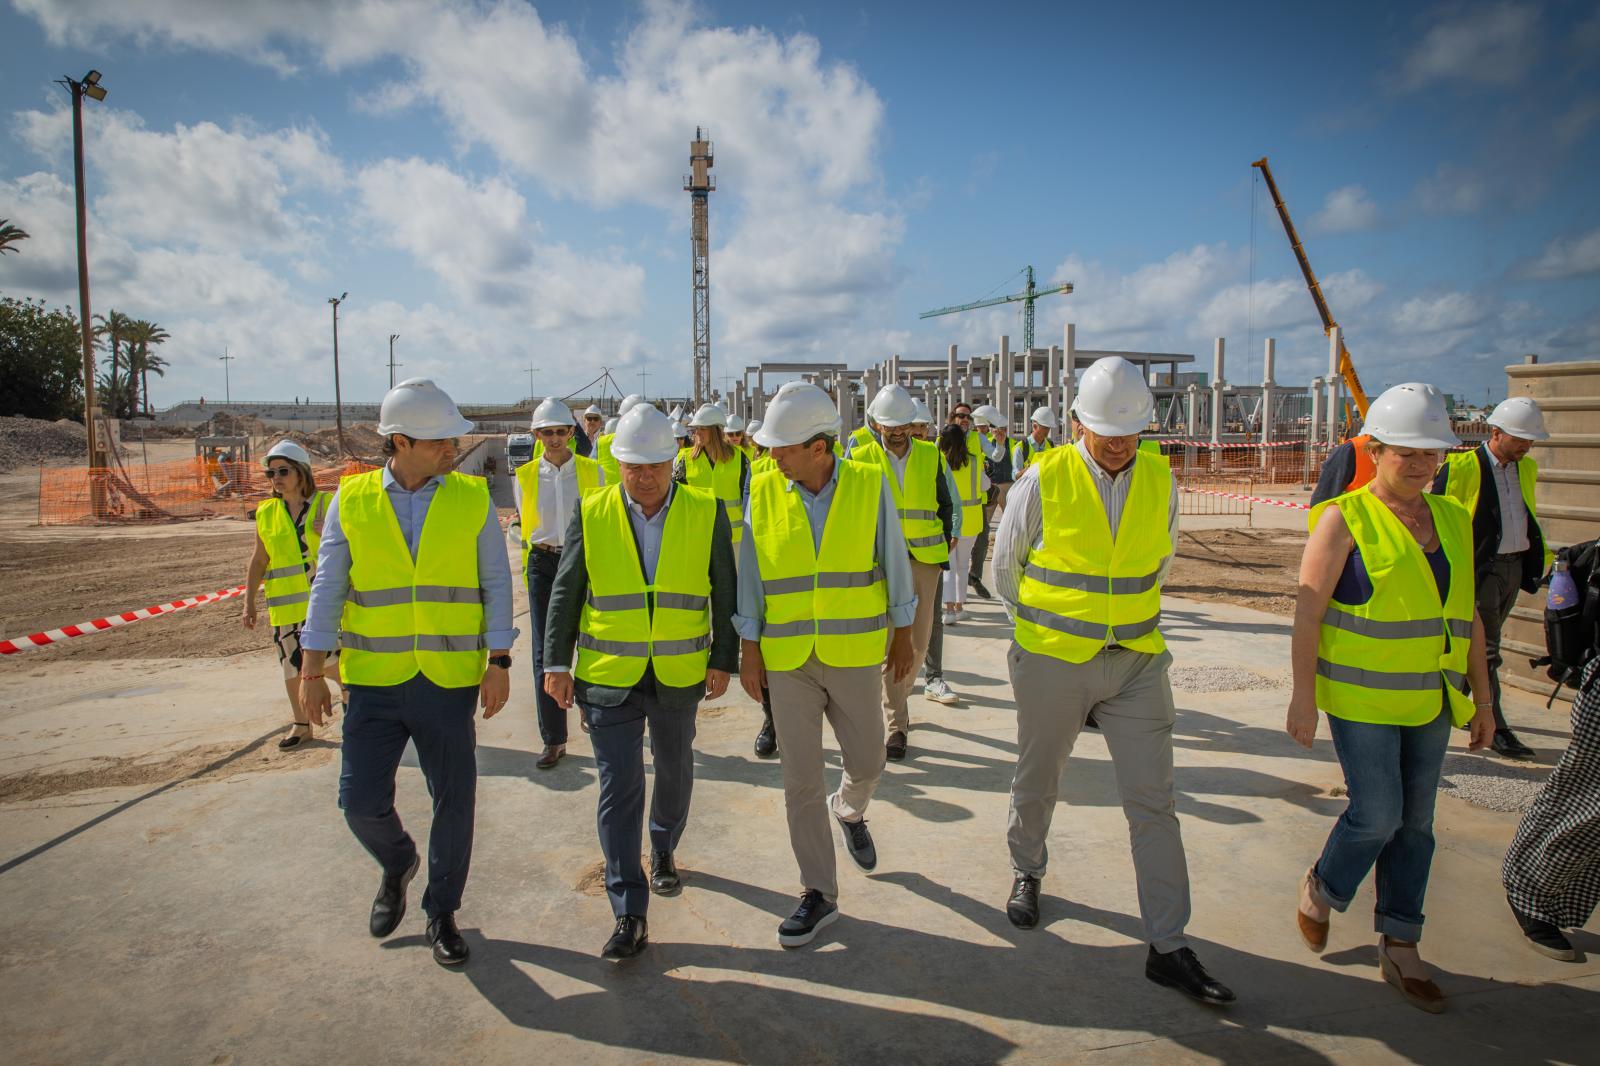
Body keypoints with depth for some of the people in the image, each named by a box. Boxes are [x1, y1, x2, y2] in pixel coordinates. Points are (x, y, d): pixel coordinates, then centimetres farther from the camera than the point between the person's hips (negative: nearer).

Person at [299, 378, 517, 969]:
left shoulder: (472, 498, -2)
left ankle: (441, 911, 29)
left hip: (450, 682, 0)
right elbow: (328, 588, 2)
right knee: (362, 800, 2)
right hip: (373, 682, 1)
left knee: (454, 803, 7)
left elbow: (496, 584, 0)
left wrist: (499, 664, -5)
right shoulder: (351, 501, -1)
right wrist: (311, 670, -1)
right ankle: (398, 864, 36)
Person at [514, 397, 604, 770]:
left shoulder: (592, 471, 1)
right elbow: (522, 526, 16)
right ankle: (553, 739, 8)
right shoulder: (525, 476, 4)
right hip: (543, 566, 1)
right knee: (545, 653, 0)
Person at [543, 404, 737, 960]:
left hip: (679, 675, 1)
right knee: (618, 789, -2)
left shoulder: (706, 513, -5)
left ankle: (663, 852, 48)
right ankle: (629, 915, 6)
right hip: (608, 677, -1)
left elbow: (725, 593, 1)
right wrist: (557, 663, -1)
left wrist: (723, 659, 0)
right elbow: (565, 593, 1)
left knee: (674, 772, 19)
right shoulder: (591, 515, -5)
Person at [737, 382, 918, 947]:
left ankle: (850, 811, 49)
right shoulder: (763, 492, -5)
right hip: (788, 660, 1)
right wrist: (749, 651, 0)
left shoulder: (869, 487, -8)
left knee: (867, 762, 12)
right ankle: (819, 894, 19)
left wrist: (903, 637, 4)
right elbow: (751, 573, 0)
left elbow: (894, 562, 0)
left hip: (854, 653, 0)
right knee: (800, 780, 4)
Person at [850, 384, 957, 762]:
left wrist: (943, 554, 6)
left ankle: (899, 697, 36)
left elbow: (945, 506, 13)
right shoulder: (862, 458, -1)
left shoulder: (930, 455, 7)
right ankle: (896, 725, 2)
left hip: (925, 560, 3)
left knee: (918, 642, 9)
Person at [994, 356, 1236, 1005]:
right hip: (1051, 662, -2)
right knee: (1037, 782, 15)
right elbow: (1006, 564, 3)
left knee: (1153, 802, 0)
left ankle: (1168, 948, 10)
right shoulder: (1045, 478, -10)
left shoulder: (1160, 482, 0)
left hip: (1137, 661, 2)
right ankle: (1027, 871, 44)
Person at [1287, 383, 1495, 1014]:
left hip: (1429, 700, 6)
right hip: (1361, 697, -6)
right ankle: (1322, 889, 24)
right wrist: (1303, 698, -13)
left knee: (1414, 824, 9)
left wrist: (1482, 700, 13)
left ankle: (1399, 948, 22)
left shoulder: (1453, 520, 8)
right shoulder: (1345, 519, -10)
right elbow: (1307, 612, -11)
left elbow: (1467, 616, 13)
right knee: (1377, 815, -6)